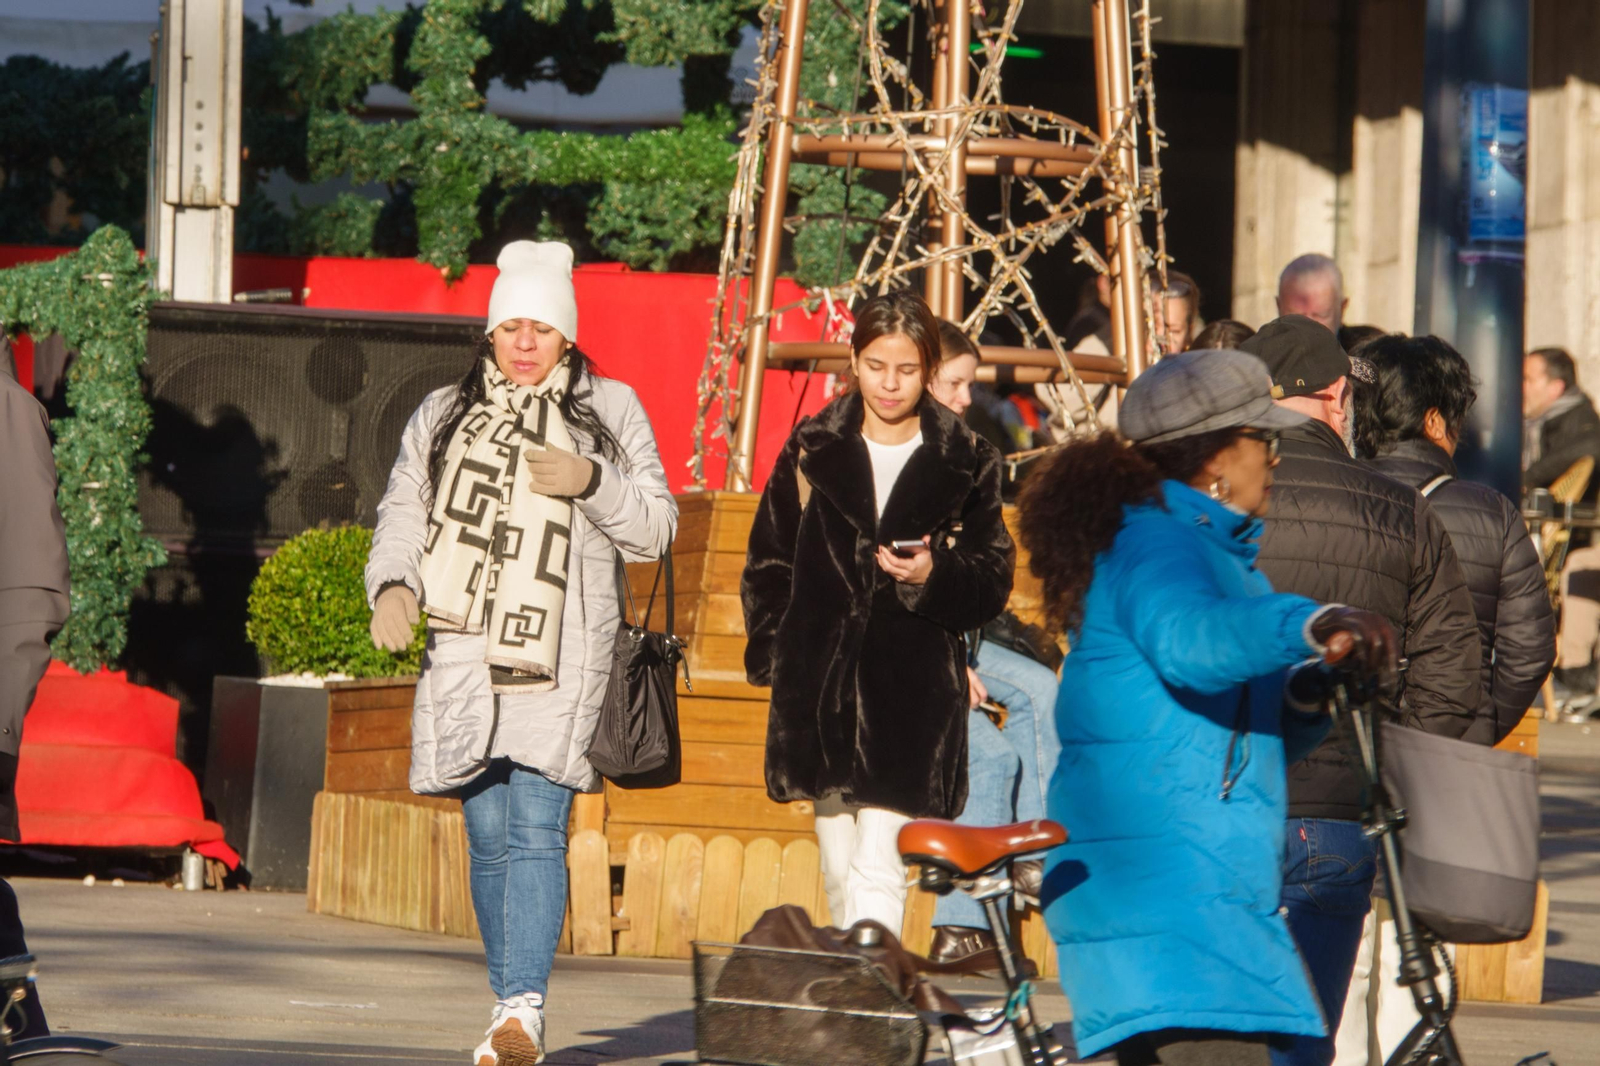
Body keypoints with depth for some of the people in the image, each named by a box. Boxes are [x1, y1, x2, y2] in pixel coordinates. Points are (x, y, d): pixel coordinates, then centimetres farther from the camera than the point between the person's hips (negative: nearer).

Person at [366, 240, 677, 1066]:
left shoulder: (610, 411, 10)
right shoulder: (443, 416, 17)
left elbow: (656, 528, 8)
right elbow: (403, 513, 14)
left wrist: (592, 483, -10)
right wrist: (394, 585, -6)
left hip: (556, 662, -3)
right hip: (462, 654, 3)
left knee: (537, 827, -15)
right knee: (489, 834, 4)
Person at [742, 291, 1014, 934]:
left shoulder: (966, 464, 4)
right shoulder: (812, 449, 9)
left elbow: (994, 577, 5)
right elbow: (767, 563, 14)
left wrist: (934, 577, -15)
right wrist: (774, 652, 4)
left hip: (912, 693, -3)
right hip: (821, 683, 3)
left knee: (878, 869, -13)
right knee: (838, 865, 10)